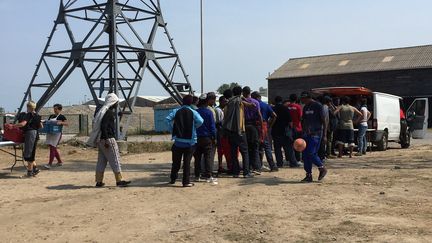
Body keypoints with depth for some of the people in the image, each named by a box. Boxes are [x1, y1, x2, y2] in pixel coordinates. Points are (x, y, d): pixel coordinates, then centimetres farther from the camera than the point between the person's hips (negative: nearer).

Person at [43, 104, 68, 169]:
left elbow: (66, 123, -12)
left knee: (52, 148, -12)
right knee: (54, 148, 12)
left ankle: (50, 164, -13)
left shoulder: (61, 116, -3)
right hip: (50, 134, 8)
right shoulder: (51, 116, 17)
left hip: (57, 134, -8)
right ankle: (60, 161, 24)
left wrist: (61, 122, -27)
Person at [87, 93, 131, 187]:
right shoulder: (109, 112, -14)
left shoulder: (103, 111, 17)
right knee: (115, 159, -4)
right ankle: (119, 180, 0)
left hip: (102, 140, 10)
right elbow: (103, 126, -22)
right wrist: (106, 140, -23)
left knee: (101, 161, 10)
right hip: (108, 139, -10)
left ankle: (99, 181, 14)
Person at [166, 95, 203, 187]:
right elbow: (200, 121, -21)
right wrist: (194, 127, -3)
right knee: (187, 162, 1)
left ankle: (173, 179, 25)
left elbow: (168, 119, -11)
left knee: (176, 161, 15)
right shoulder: (193, 112, -5)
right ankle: (186, 182, 1)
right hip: (190, 141, -2)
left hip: (178, 140, 3)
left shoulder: (176, 111, 2)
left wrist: (172, 128, 1)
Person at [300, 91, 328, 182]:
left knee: (311, 153, -14)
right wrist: (303, 133, 14)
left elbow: (324, 121, -8)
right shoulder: (305, 107, 13)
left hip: (316, 134, -7)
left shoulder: (318, 106, -8)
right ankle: (309, 175, 11)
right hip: (306, 134, 7)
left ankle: (322, 169, 8)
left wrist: (324, 135, -13)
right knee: (305, 154, 3)